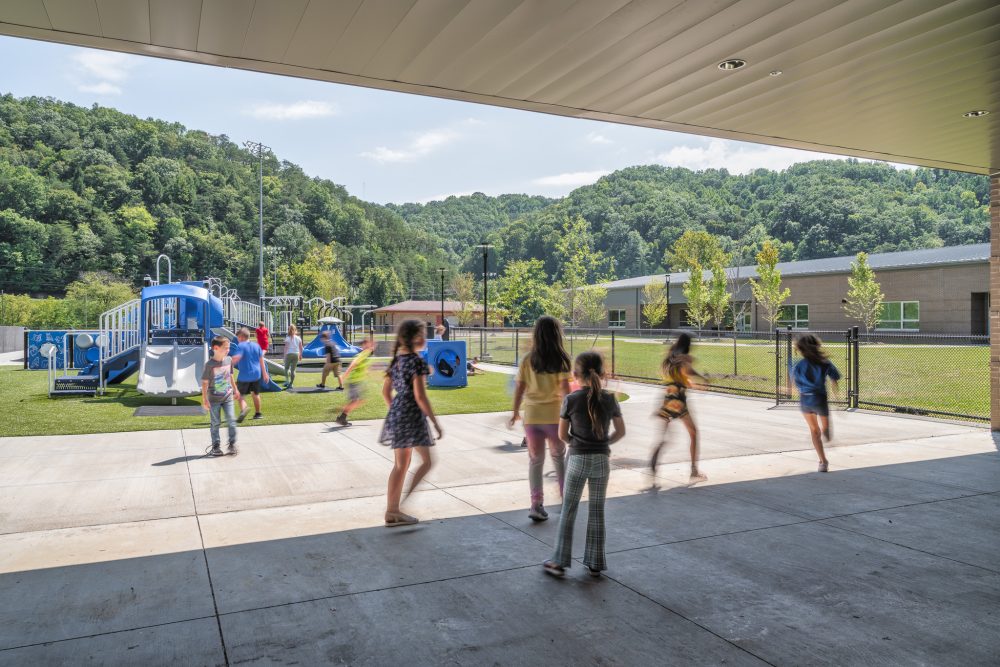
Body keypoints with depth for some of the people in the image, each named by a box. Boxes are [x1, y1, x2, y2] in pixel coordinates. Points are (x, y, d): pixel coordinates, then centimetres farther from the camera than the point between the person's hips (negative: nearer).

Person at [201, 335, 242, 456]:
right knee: (215, 423, 6)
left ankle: (232, 444, 11)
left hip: (227, 397, 4)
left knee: (231, 420, 0)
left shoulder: (229, 360, -1)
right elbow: (205, 383, -12)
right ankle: (216, 446, 17)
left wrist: (235, 390, 20)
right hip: (214, 399, -4)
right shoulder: (209, 364, -16)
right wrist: (204, 400, -13)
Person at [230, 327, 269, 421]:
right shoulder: (256, 345, 7)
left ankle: (243, 408, -26)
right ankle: (257, 413, 27)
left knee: (241, 394, 2)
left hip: (244, 375, -5)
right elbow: (261, 360, 10)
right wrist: (264, 373, 16)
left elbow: (236, 358, -25)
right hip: (256, 374, 5)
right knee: (256, 394, 19)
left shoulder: (241, 346, -10)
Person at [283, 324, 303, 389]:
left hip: (289, 354, -3)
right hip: (296, 354, 3)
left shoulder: (288, 338, -5)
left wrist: (284, 356, -6)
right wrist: (300, 355, 17)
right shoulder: (298, 338, 5)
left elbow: (286, 348, -9)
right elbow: (300, 348, 7)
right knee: (293, 369, 7)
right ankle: (291, 383, 7)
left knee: (286, 368, 12)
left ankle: (287, 381, -4)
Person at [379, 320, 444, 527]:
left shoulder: (397, 360, 10)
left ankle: (392, 512, 19)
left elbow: (385, 390, 16)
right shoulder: (417, 362, -15)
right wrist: (436, 423, -14)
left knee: (401, 464, 15)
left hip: (395, 414, 9)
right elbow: (420, 397, -19)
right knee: (427, 462, 3)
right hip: (412, 415, -9)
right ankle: (397, 509, -1)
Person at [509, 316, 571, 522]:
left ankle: (536, 505, 5)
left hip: (531, 415, 1)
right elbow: (564, 388, -14)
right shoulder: (560, 359, -8)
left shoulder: (527, 360, -1)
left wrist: (516, 411, 13)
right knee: (558, 456, 21)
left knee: (535, 460, 10)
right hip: (554, 415, -1)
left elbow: (519, 387, 0)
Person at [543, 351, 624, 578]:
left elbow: (562, 435, -3)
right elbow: (621, 432, 6)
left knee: (568, 509, 9)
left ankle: (560, 561, 13)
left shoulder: (571, 400, -9)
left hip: (578, 459, -2)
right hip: (602, 460, 2)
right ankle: (595, 563, 19)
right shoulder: (610, 399, -2)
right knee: (597, 511, 11)